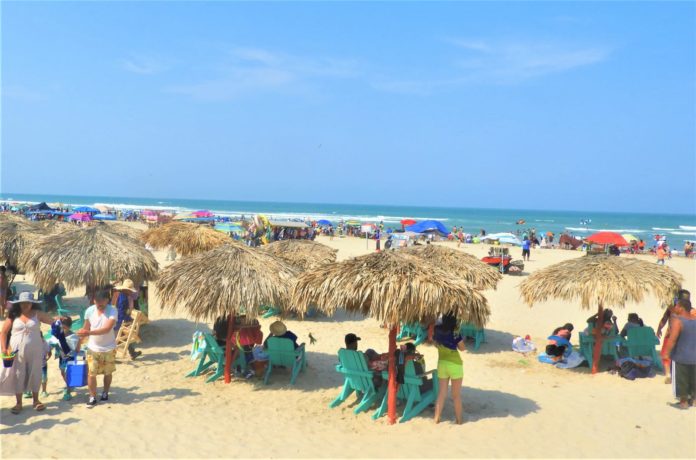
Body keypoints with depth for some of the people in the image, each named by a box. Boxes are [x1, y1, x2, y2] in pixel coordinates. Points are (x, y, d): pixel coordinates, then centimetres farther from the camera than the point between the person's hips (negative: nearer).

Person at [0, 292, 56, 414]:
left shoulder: (37, 314, -2)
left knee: (35, 375, 9)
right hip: (17, 352, 0)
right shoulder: (13, 315, -2)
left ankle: (36, 400, 24)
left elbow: (54, 322, -4)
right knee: (17, 376, 7)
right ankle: (19, 403, 18)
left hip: (34, 351, 0)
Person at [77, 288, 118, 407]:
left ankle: (105, 393, 33)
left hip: (109, 348, -2)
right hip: (93, 348, 2)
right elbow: (86, 328, 5)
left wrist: (89, 333, -38)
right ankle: (92, 397, 10)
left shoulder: (112, 311, -19)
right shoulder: (89, 310, -7)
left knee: (108, 372, 13)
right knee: (91, 373, -1)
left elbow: (107, 329, -29)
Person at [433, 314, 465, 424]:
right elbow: (462, 348, -6)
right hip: (455, 364, -4)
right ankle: (459, 419, 20)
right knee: (456, 394, 9)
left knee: (442, 393, 13)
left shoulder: (437, 330, -4)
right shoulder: (455, 333, -19)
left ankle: (437, 418, 15)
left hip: (442, 363, 4)